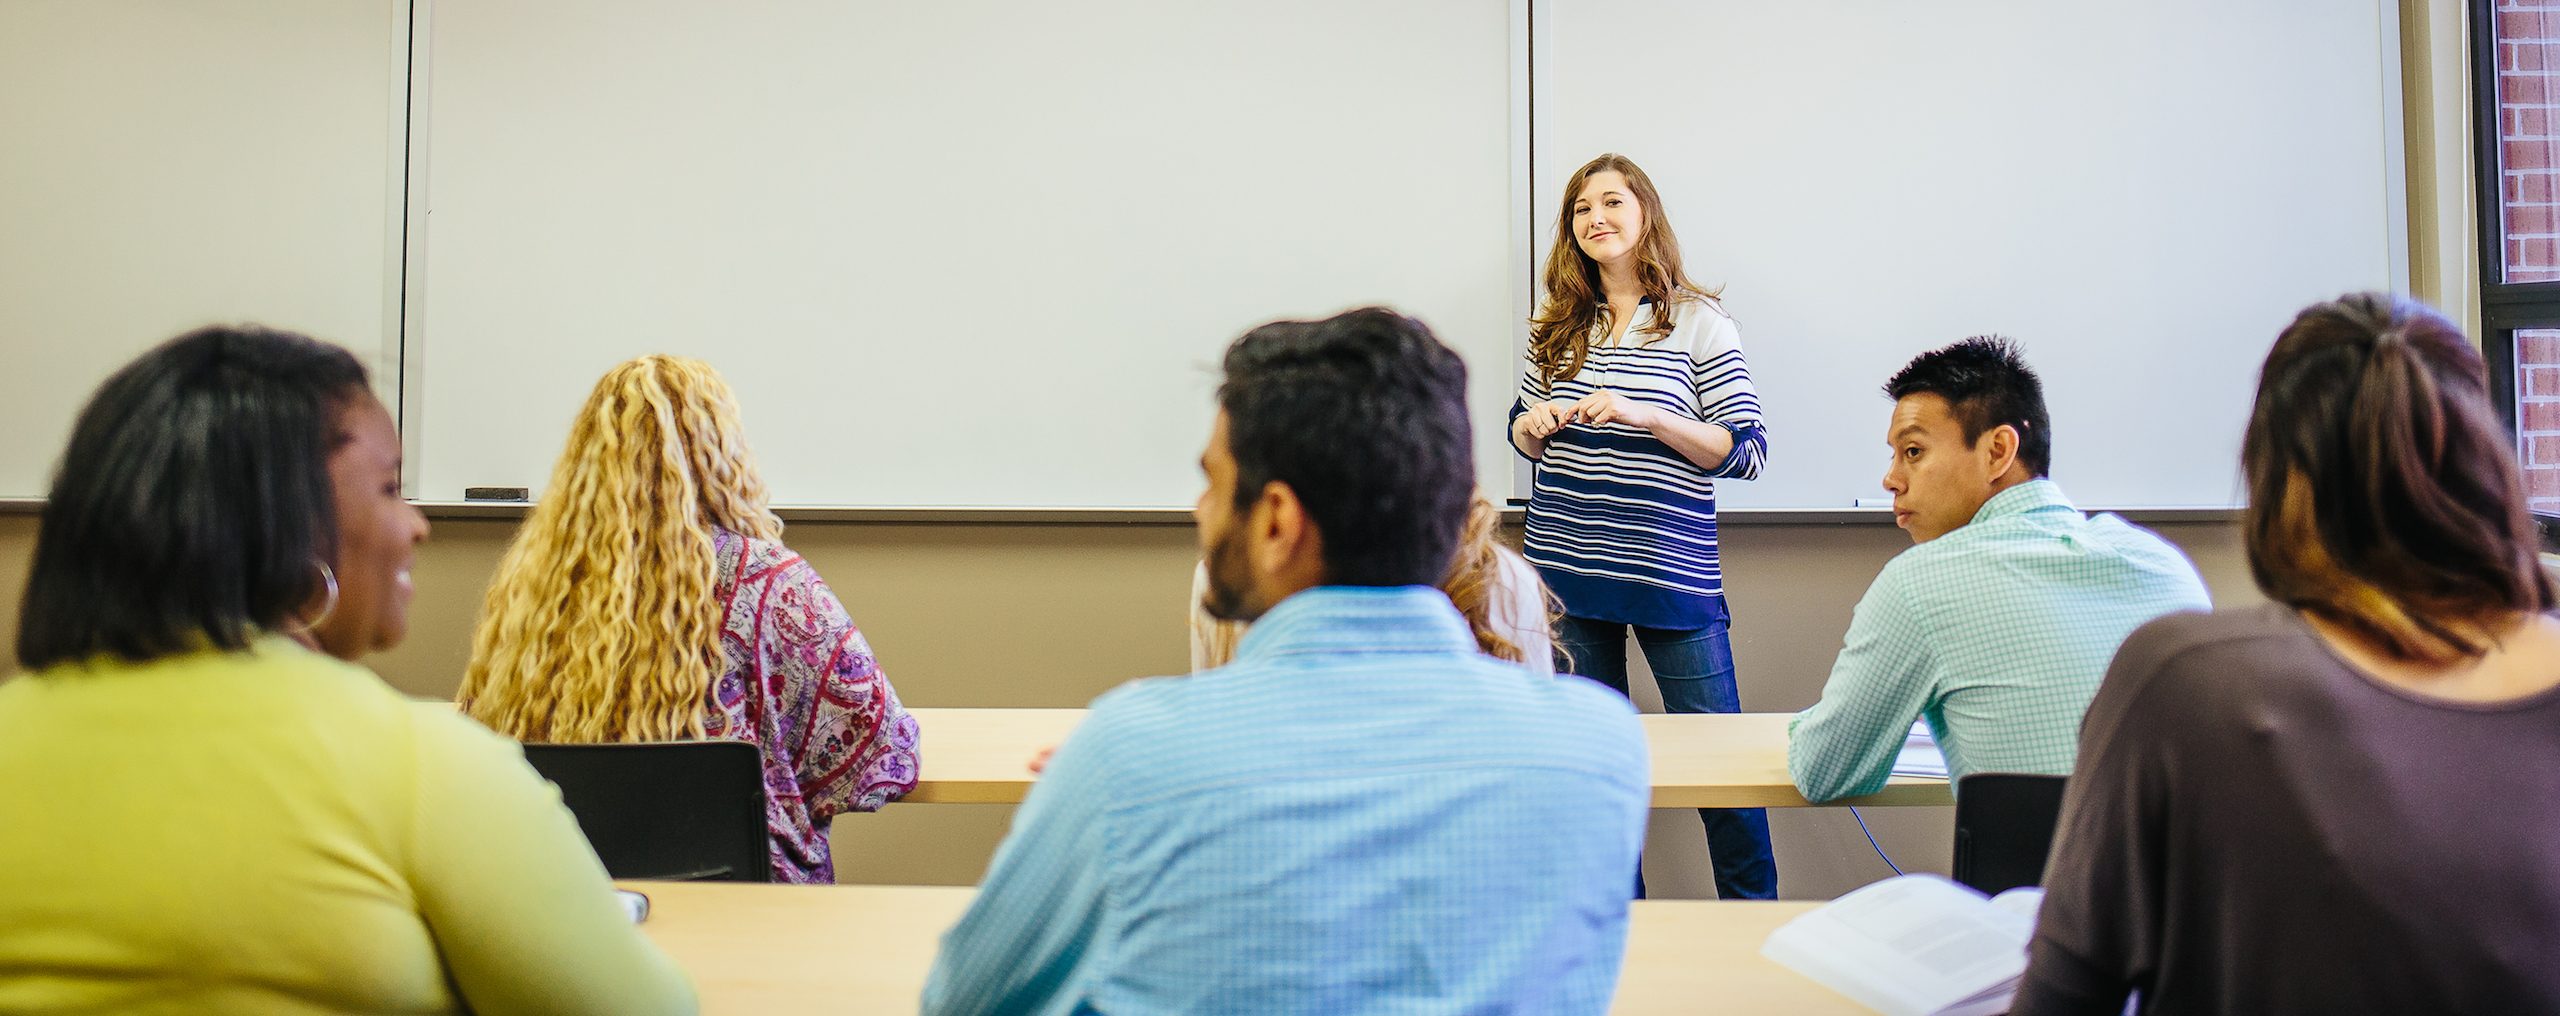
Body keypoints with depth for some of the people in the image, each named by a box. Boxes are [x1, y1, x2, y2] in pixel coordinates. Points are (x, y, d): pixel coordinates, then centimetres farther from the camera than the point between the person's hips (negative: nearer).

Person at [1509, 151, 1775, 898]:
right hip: (1566, 568, 4)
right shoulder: (1556, 327, 9)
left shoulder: (1699, 323, -3)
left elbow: (1748, 451, -7)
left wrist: (1645, 416, -19)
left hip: (1672, 572, -4)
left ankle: (1755, 914, 20)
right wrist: (1532, 426, -5)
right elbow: (1524, 433, 19)